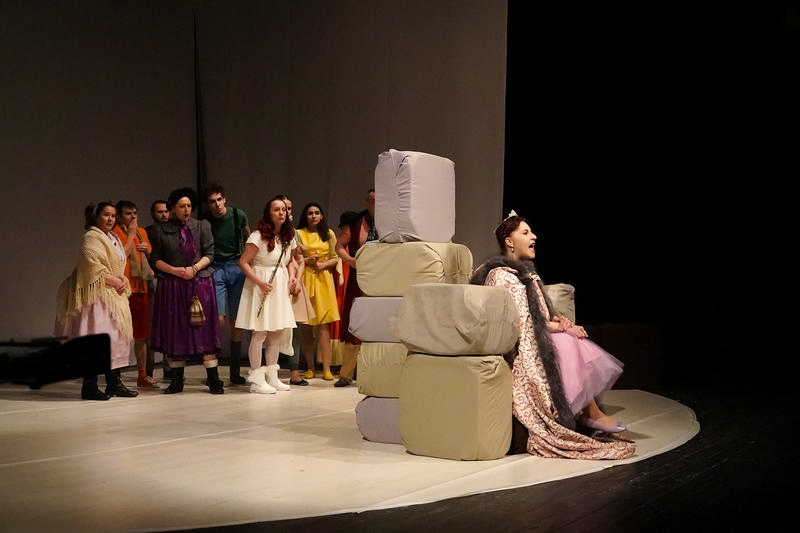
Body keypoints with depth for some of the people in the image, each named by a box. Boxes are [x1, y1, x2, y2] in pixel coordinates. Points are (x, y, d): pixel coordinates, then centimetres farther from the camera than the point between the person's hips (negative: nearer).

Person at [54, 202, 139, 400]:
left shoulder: (113, 238, 19)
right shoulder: (92, 237, -9)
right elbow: (94, 268, -19)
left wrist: (123, 280, 2)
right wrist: (117, 282, -14)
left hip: (115, 295, 10)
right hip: (98, 295, -9)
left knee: (116, 337, 8)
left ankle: (114, 382, 13)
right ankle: (89, 386, -10)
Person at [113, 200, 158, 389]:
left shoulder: (141, 232, 18)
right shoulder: (115, 233, -4)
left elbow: (150, 257, 29)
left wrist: (146, 249, 6)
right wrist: (131, 234, -11)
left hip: (141, 287, 7)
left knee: (141, 334, 10)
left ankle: (142, 376, 18)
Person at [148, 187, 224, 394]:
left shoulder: (202, 226, 9)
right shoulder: (160, 231, 7)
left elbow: (209, 254, 4)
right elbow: (155, 260, 5)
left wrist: (194, 268, -12)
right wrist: (175, 270, -10)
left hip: (200, 283, 0)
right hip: (171, 285, 0)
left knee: (204, 330, -4)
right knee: (174, 331, 1)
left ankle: (214, 380, -3)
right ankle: (176, 380, 9)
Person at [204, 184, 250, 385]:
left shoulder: (238, 216, 0)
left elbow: (249, 239, 16)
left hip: (237, 268, 1)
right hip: (215, 270, -1)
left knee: (236, 321, 3)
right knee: (219, 320, -13)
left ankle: (235, 372, 11)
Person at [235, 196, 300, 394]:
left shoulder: (288, 237, 10)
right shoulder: (259, 236, -11)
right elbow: (243, 263, -13)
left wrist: (292, 276, 5)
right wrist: (259, 282, -21)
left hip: (281, 288, 7)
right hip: (261, 287, -7)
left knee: (277, 332, 8)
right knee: (260, 332, -8)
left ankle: (272, 376, 17)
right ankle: (256, 380, -4)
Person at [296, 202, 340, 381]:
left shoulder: (328, 234, 13)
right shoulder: (298, 234, 6)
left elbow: (335, 259, 12)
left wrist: (322, 264, -5)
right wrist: (308, 260, -11)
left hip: (323, 279, 1)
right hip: (304, 279, -1)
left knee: (324, 324, -7)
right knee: (306, 326, -1)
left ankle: (326, 369, -9)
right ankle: (310, 368, 7)